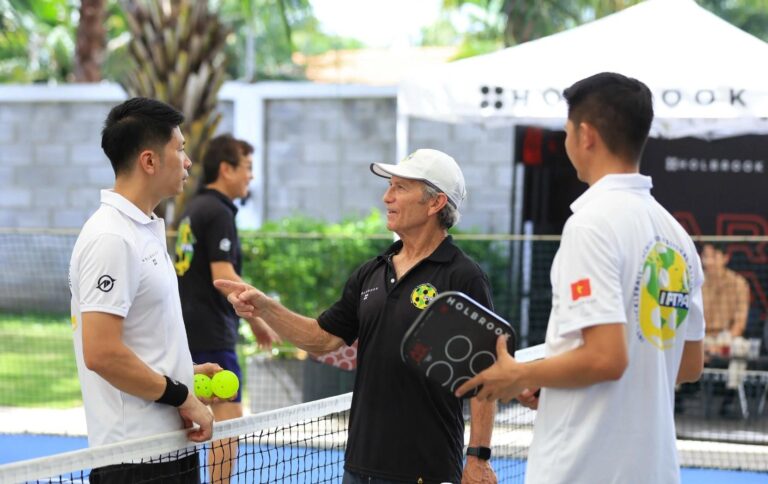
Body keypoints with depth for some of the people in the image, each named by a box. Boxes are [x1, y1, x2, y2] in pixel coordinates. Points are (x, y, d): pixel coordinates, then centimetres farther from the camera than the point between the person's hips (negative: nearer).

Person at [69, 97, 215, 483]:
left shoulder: (147, 229, 15)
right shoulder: (111, 239, -17)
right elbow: (101, 353, -23)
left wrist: (185, 373, 12)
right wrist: (182, 397, -15)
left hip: (169, 444, 9)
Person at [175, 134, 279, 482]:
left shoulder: (193, 209, 16)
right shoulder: (218, 213, -13)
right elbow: (224, 277, -21)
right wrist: (257, 318, -15)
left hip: (188, 331, 10)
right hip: (212, 336, -10)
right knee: (229, 420, -7)